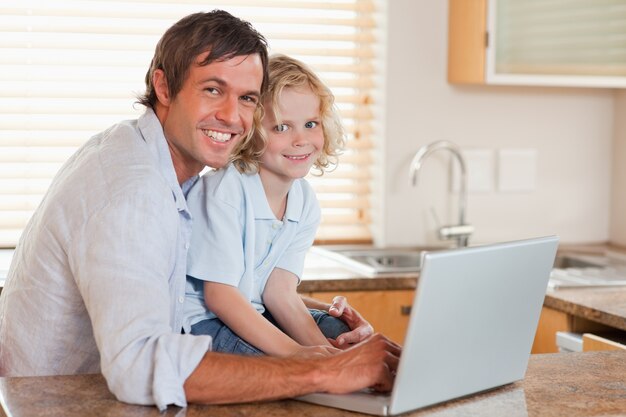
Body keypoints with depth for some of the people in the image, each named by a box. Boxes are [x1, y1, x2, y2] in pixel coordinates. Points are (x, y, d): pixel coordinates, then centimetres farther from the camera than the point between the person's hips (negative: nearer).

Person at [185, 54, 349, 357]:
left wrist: (317, 344, -24)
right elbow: (219, 294, -25)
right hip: (198, 318, -8)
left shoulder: (305, 203, 0)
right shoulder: (223, 192, -24)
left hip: (251, 315, 8)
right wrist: (294, 351, -33)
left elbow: (279, 290, -5)